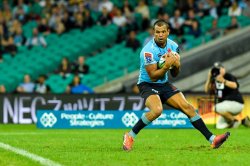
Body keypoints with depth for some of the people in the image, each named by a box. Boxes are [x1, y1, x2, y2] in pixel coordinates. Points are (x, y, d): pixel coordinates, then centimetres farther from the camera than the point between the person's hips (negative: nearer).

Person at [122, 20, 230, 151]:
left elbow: (174, 74, 7)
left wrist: (176, 65, -14)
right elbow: (153, 76, -22)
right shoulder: (148, 50, -22)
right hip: (147, 85, -6)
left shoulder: (173, 46, 0)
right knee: (157, 110, -33)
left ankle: (212, 139, -3)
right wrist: (166, 66, -34)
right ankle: (130, 136, -16)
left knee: (187, 107, -6)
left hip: (164, 84, 6)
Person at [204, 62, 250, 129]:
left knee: (217, 108, -33)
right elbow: (207, 90, 3)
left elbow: (234, 86, -31)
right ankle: (242, 121, 17)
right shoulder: (215, 79, 7)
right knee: (220, 126, 6)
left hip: (236, 103, -8)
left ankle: (233, 120, -10)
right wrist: (209, 79, -9)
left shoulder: (229, 76, -12)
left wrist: (223, 81, -44)